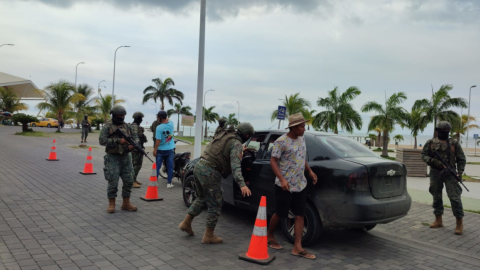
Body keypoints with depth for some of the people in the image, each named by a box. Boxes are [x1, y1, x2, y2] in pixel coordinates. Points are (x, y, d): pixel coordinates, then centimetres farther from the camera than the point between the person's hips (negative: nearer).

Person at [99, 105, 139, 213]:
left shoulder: (127, 126, 10)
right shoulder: (107, 126, -4)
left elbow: (135, 137, 11)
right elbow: (102, 140, -14)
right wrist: (118, 140, -22)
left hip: (126, 157, 5)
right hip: (113, 158, -5)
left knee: (128, 181, 6)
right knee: (113, 182, -1)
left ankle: (126, 203, 19)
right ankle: (111, 204, 14)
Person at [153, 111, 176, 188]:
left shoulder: (159, 127, -19)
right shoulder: (171, 124, -6)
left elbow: (158, 140, -17)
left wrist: (155, 150, -9)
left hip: (161, 150, -3)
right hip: (170, 149, 3)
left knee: (157, 167, 9)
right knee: (170, 167, 8)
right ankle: (169, 183, 12)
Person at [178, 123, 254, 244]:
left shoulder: (224, 135, 16)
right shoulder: (236, 143, -9)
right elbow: (235, 165, -23)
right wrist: (242, 184, -33)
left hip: (199, 166, 9)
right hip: (210, 172, -9)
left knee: (201, 198, 27)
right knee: (215, 204, 5)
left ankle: (186, 223, 31)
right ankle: (208, 236, 14)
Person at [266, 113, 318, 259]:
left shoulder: (302, 139, 9)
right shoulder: (281, 141, -14)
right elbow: (273, 161, -15)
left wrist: (310, 171, 11)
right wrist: (282, 179, -25)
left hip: (300, 185, 7)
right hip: (285, 186, -7)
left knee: (300, 215, 4)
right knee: (280, 214, 6)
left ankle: (297, 247, 9)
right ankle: (269, 236, 31)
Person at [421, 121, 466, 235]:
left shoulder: (454, 143, 2)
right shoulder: (431, 143, 5)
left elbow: (461, 159, 4)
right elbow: (424, 155, 4)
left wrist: (460, 172, -8)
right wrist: (433, 161, -15)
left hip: (450, 173, -2)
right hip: (435, 173, 2)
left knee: (455, 197, -7)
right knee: (436, 197, 10)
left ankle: (459, 223, 4)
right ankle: (438, 220, 22)